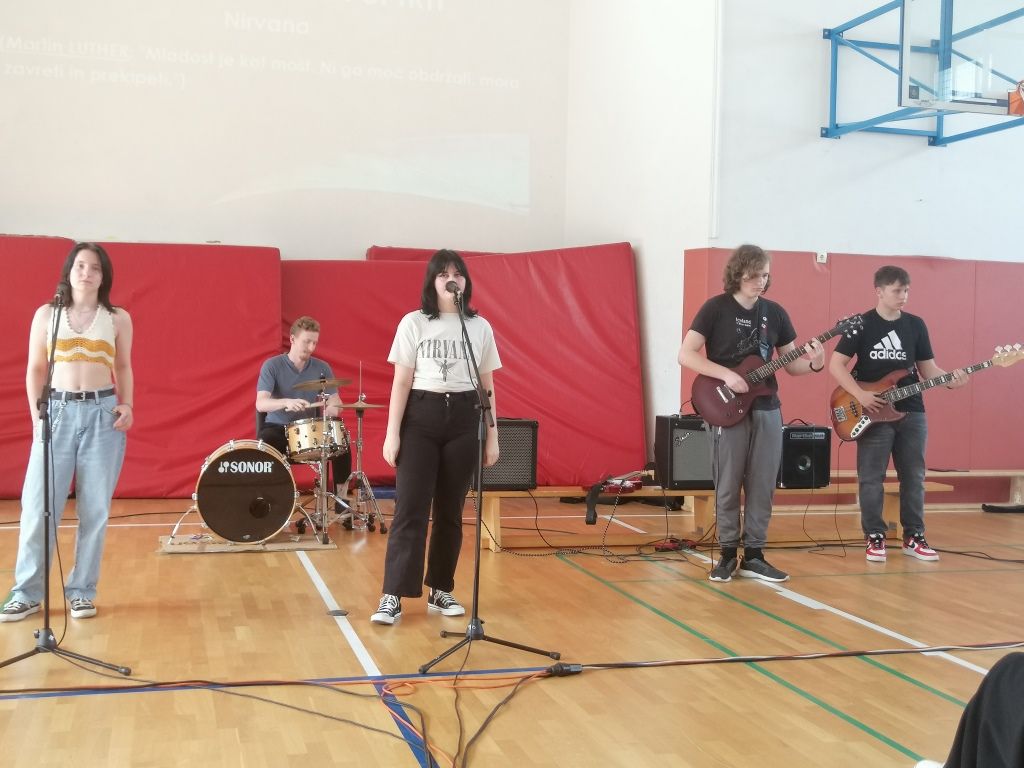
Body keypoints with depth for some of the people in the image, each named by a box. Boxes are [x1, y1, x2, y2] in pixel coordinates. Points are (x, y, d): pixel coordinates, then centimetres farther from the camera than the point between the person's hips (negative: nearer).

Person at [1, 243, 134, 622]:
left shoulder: (118, 318, 6)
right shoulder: (46, 314, 7)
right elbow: (35, 369, 9)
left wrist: (127, 405, -2)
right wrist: (36, 415, -1)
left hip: (103, 414, 0)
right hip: (57, 413, 0)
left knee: (95, 509, 2)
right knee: (38, 505, -2)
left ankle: (82, 591, 13)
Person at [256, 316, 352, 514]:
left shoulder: (322, 368, 3)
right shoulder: (272, 366, -8)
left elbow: (335, 403, -1)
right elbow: (260, 403, -20)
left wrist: (333, 408, -28)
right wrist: (286, 402, -40)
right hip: (277, 427, -3)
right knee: (262, 445, -35)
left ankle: (341, 499, -7)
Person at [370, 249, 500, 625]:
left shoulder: (480, 328, 7)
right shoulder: (413, 323, 0)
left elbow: (487, 385, 10)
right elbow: (401, 381, -1)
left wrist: (492, 435, 7)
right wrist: (391, 433, -6)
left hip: (464, 420, 2)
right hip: (420, 417, -2)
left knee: (451, 510, 7)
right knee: (410, 508, -6)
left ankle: (440, 590, 18)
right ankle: (392, 596, -4)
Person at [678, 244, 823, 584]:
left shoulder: (775, 312, 8)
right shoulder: (716, 308, -5)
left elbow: (790, 364, 12)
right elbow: (685, 355, -10)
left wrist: (814, 364, -9)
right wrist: (726, 374, -20)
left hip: (767, 409, 4)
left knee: (763, 486, 5)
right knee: (728, 486, 1)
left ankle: (753, 555, 15)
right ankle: (728, 553, 14)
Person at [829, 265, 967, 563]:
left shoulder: (916, 325, 8)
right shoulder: (861, 324, -4)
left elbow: (927, 367, 11)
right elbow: (835, 364, -5)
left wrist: (950, 380, -9)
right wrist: (860, 395, -16)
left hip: (912, 412, 4)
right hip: (873, 412, -4)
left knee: (914, 477, 8)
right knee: (871, 478, -1)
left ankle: (913, 537, 18)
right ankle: (875, 538, 9)